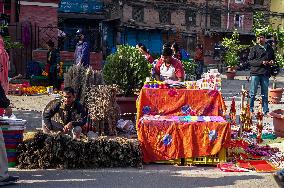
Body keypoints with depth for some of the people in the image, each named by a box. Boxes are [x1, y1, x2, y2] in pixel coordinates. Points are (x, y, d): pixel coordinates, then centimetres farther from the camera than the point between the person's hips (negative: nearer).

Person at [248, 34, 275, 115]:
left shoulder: (269, 48, 12)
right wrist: (261, 62, -17)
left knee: (265, 93, 11)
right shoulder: (254, 48, -1)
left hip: (266, 73, 4)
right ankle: (250, 109, 7)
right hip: (255, 72, -4)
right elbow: (250, 61, -6)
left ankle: (265, 110, 17)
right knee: (252, 93, -1)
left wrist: (272, 61, 2)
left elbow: (273, 57, 25)